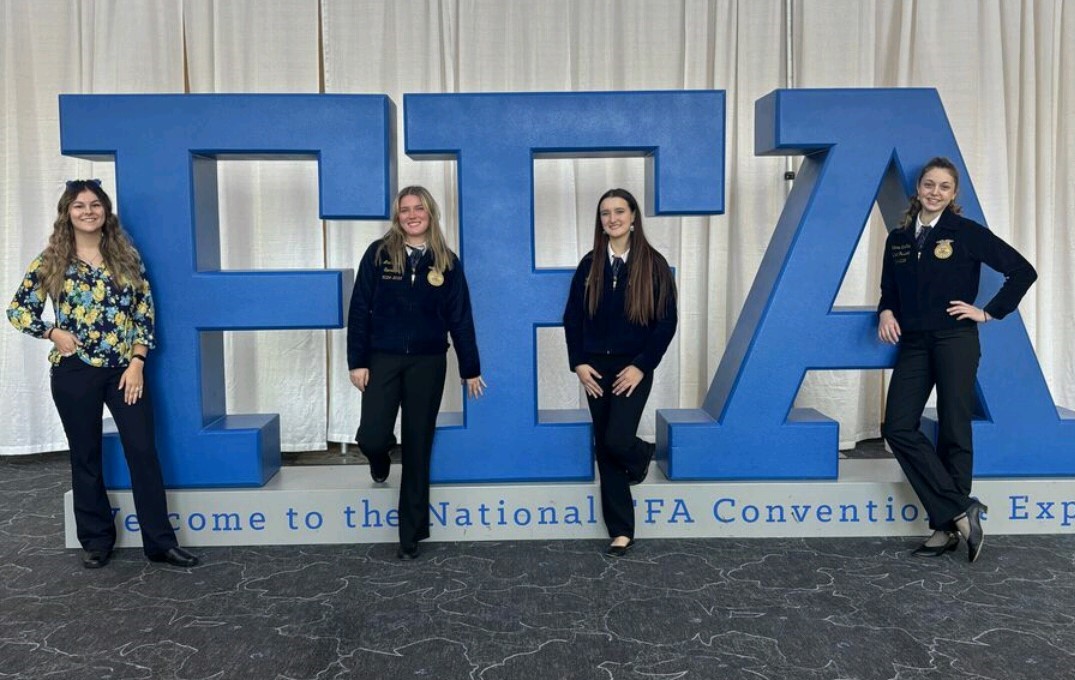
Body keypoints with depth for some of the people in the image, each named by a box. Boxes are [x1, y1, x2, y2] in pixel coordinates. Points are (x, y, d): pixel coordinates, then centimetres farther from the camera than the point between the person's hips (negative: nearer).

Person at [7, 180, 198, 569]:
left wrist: (137, 362, -5)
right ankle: (96, 541, 24)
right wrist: (53, 333, -10)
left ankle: (160, 542, 7)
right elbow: (18, 310, 7)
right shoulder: (51, 261, 2)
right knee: (86, 457, 9)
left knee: (144, 452, -1)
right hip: (74, 372, 0)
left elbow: (145, 310, 3)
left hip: (125, 370, 1)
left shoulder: (126, 255, 5)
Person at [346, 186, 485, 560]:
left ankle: (411, 536, 18)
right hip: (383, 359, -1)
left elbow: (460, 318, 6)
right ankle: (381, 457, 30)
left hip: (427, 362, 1)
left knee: (418, 447, 6)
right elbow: (359, 309, 0)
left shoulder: (446, 262, 4)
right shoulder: (379, 253, 1)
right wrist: (357, 361, -6)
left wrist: (471, 370, 6)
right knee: (372, 437, -13)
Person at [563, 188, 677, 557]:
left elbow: (667, 321, -5)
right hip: (596, 368, 3)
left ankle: (643, 455, 24)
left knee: (617, 441, -16)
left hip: (633, 368, -3)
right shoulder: (589, 265, 5)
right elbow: (572, 318, 7)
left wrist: (641, 366, -12)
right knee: (604, 450, 5)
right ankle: (621, 532, 16)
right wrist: (579, 363, -4)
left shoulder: (653, 264, -3)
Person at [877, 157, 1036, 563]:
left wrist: (989, 312, -2)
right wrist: (886, 312, 0)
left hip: (955, 341, -4)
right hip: (913, 345, 5)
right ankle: (963, 511, -1)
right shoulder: (898, 238, 12)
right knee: (897, 427, -7)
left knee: (953, 433, -1)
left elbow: (1022, 271, 0)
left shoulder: (967, 232, -1)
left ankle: (948, 526, 9)